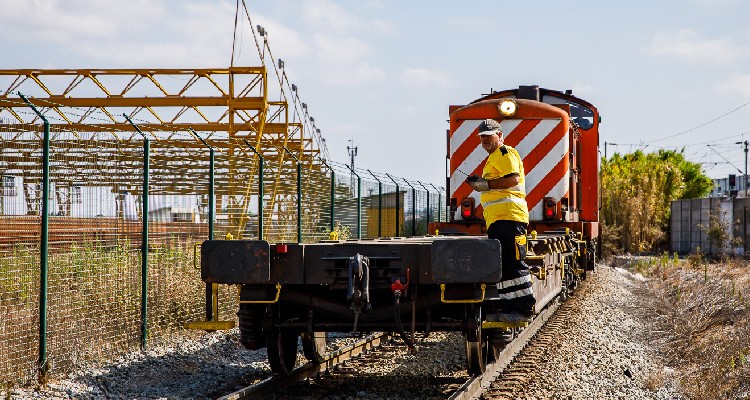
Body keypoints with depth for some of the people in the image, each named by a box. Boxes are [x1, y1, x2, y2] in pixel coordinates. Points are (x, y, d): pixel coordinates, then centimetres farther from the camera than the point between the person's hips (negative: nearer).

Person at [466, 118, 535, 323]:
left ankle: (524, 308, -10)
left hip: (509, 217, -11)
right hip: (496, 221, 11)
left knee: (513, 263, -11)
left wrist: (487, 184, -16)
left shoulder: (504, 153, -4)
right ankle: (506, 306, 12)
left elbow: (513, 178, -19)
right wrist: (481, 184, 17)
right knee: (500, 265, 9)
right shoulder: (493, 158, 28)